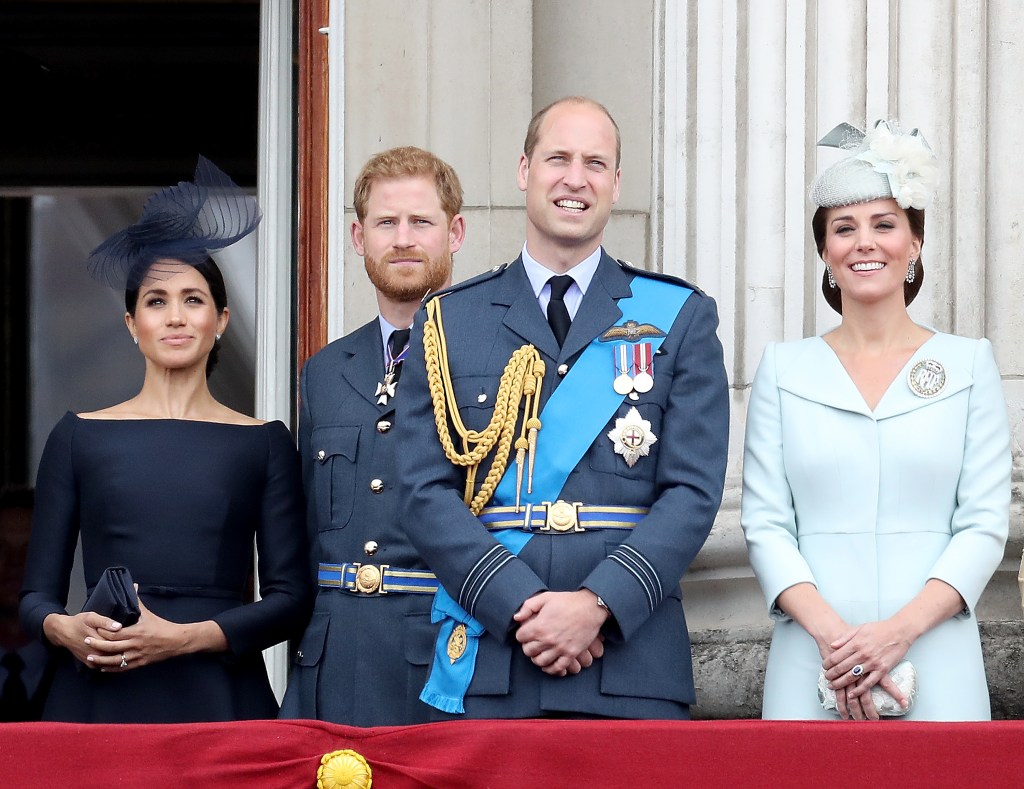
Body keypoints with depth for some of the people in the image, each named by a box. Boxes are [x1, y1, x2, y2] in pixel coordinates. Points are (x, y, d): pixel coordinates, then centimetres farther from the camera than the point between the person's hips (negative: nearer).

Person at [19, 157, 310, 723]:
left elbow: (289, 596, 2)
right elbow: (36, 595, 9)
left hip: (220, 699, 0)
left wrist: (183, 637, -13)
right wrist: (64, 629, -13)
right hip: (99, 697, 0)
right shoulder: (79, 437, 10)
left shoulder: (263, 443, 8)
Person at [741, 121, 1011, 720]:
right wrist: (830, 632, -14)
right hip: (811, 670, 1)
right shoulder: (784, 369, 9)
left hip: (937, 670, 0)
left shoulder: (969, 364, 7)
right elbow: (765, 523, 2)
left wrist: (899, 629, -13)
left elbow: (986, 524, 1)